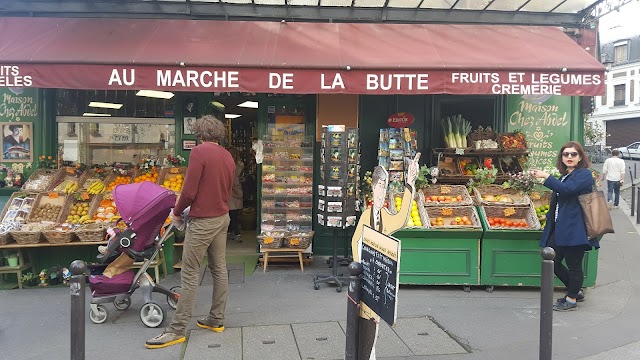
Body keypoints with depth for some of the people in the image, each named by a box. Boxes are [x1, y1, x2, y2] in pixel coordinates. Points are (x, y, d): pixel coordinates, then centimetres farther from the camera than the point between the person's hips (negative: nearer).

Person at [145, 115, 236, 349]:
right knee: (219, 268, 13)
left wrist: (176, 212, -2)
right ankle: (216, 320, 23)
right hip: (222, 218, 8)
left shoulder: (199, 152, -14)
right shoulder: (228, 156, 9)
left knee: (190, 275, -3)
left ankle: (177, 330, 2)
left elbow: (189, 191, -17)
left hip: (202, 221, -8)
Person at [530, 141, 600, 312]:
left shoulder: (584, 174, -8)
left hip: (574, 229, -9)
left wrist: (546, 176, -20)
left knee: (574, 265, 2)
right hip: (560, 227, 9)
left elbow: (567, 189, -26)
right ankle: (576, 291, 29)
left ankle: (572, 299, 17)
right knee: (553, 262, 11)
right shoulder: (565, 176, 17)